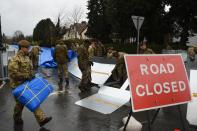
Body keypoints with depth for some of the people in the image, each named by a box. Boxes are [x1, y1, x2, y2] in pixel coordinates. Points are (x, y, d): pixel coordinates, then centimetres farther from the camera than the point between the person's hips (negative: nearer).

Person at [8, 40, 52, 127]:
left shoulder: (26, 57, 8)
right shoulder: (15, 60, -19)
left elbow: (30, 69, 21)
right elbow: (12, 73, -25)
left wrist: (32, 75, 4)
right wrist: (26, 76, -22)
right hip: (18, 85, -7)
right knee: (20, 103, 10)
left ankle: (41, 119, 2)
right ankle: (17, 119, 37)